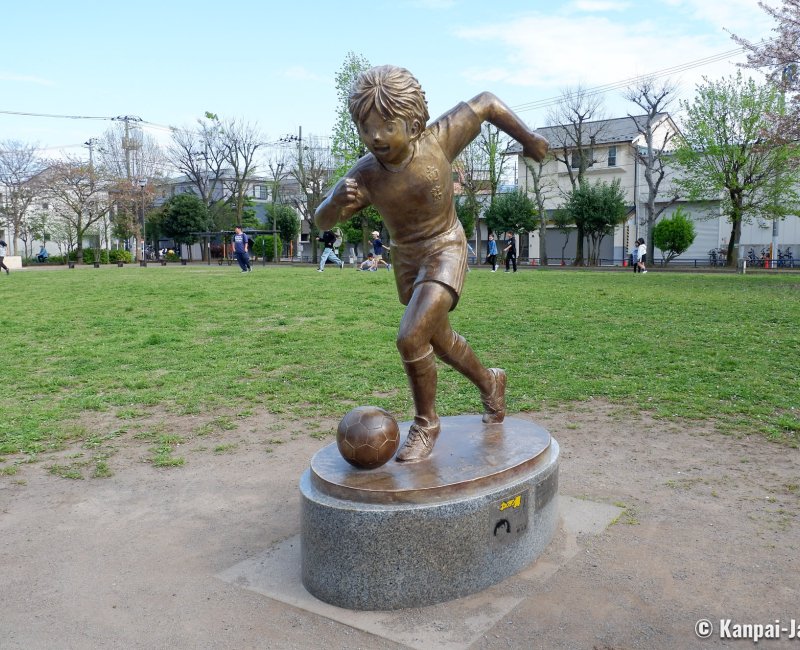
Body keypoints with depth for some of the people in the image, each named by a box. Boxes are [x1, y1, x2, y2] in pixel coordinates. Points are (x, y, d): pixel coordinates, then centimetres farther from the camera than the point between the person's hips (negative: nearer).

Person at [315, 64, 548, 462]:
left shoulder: (437, 141, -23)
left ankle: (425, 423, 3)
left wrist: (529, 140, 1)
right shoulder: (365, 175, -19)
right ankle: (490, 383, 49)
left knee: (411, 338, -21)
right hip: (405, 260, 5)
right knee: (439, 338, 21)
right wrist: (337, 201, -40)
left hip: (445, 251, -5)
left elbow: (486, 102, -8)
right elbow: (322, 221, -17)